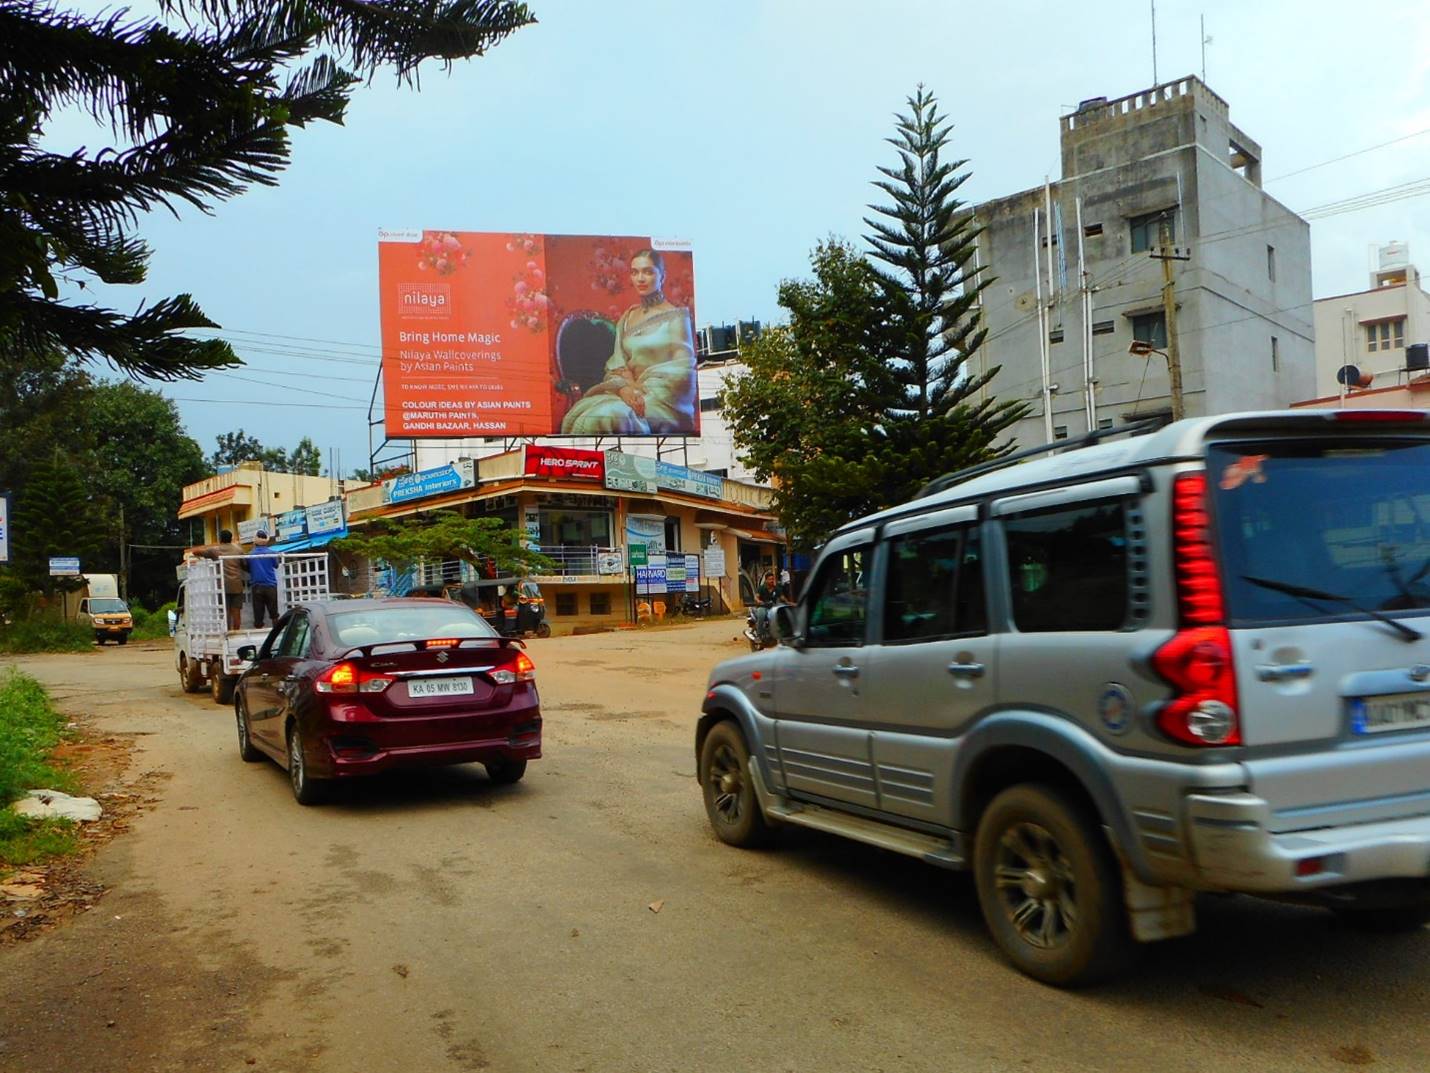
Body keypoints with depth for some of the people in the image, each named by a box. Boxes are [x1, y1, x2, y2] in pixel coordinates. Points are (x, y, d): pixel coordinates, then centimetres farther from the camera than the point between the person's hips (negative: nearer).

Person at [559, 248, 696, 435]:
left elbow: (681, 369, -6)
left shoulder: (676, 316, 2)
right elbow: (616, 365, 9)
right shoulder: (627, 319, 18)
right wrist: (624, 388, -14)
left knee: (609, 417, -35)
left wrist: (646, 394, -18)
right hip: (628, 392, 5)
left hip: (664, 398, -5)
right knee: (578, 414, -26)